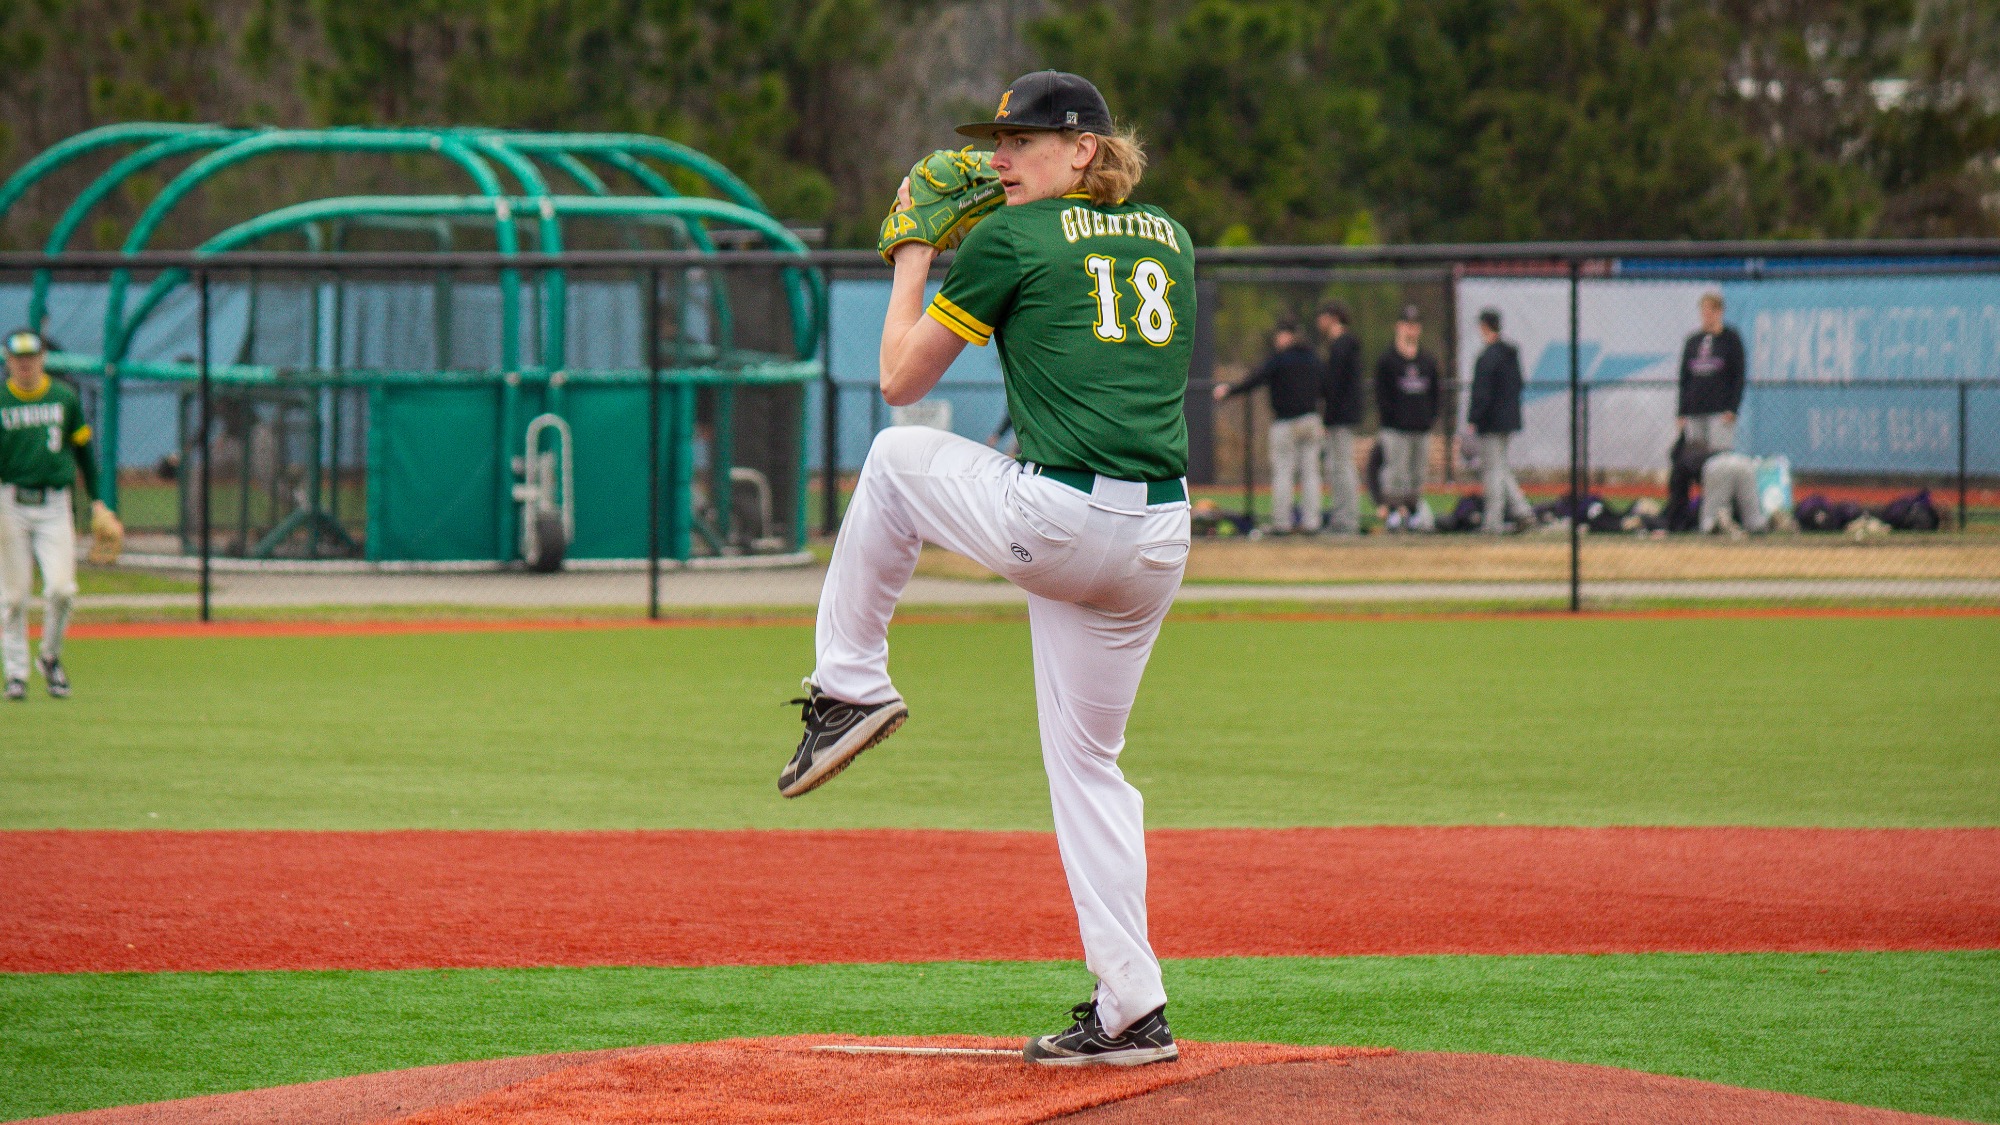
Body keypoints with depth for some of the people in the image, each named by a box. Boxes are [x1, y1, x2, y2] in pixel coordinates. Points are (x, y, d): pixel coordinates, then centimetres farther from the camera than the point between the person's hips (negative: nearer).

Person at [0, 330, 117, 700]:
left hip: (54, 506, 1)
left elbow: (83, 447, 16)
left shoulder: (64, 398, 7)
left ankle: (50, 657, 12)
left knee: (61, 588, -11)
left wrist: (97, 501, 15)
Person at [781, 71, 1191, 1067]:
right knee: (1087, 760, 15)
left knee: (895, 454, 23)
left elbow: (901, 377, 7)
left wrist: (912, 257, 21)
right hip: (1159, 539, 6)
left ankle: (850, 686, 25)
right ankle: (1131, 1012, 9)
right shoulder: (1169, 240, 18)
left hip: (1053, 521, -6)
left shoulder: (1010, 238, -1)